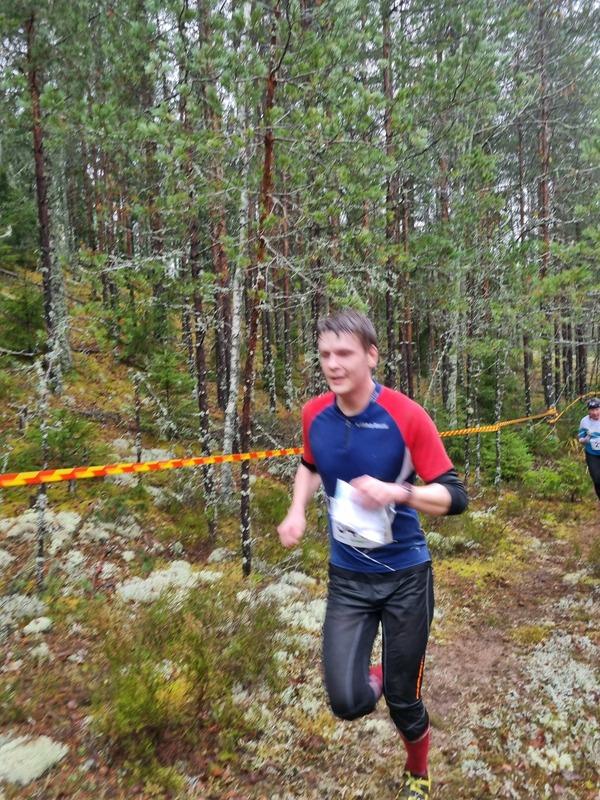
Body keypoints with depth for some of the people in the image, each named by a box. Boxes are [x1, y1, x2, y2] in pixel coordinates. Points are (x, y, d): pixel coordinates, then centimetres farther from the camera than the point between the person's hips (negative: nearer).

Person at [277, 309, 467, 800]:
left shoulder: (407, 416, -19)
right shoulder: (314, 415, -6)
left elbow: (454, 497, -15)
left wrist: (397, 492, -32)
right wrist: (298, 511, -2)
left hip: (405, 575, -2)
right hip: (347, 576, 3)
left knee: (403, 701, 11)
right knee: (347, 702, -6)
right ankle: (375, 678, 33)